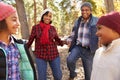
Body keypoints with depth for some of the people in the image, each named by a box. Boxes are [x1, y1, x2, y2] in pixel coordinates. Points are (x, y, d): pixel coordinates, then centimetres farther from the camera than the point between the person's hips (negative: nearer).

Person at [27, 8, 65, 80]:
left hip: (53, 54, 2)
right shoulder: (35, 27, -3)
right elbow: (30, 41, 3)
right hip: (40, 56, -2)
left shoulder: (52, 28, 2)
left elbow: (58, 40, 10)